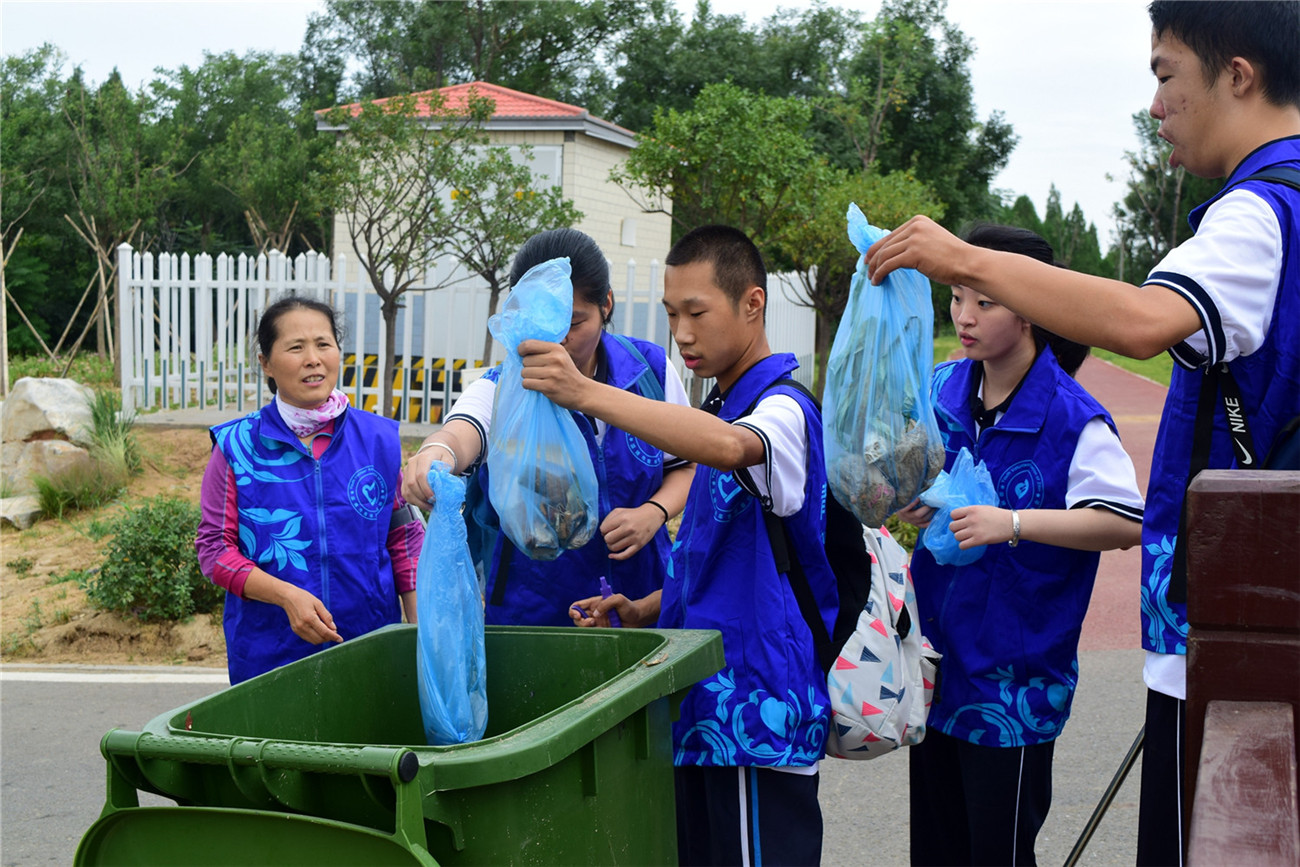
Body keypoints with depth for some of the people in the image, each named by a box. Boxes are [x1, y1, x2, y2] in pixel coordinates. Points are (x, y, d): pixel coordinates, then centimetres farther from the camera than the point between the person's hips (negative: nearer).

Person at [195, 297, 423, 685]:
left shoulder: (380, 439, 3)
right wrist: (287, 595, -18)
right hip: (267, 654, -2)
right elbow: (214, 546, -4)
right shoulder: (236, 447, -3)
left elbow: (405, 537, 9)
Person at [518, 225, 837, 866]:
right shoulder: (719, 410, 19)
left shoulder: (783, 409, -11)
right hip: (704, 705, 9)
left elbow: (729, 446, -37)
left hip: (759, 704, -9)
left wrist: (587, 394, -42)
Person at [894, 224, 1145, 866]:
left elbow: (1127, 523, -21)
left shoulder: (1072, 417, -16)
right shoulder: (939, 390, 3)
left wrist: (1014, 523, -26)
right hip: (937, 662, 6)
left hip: (1015, 677, -6)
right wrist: (908, 503, -2)